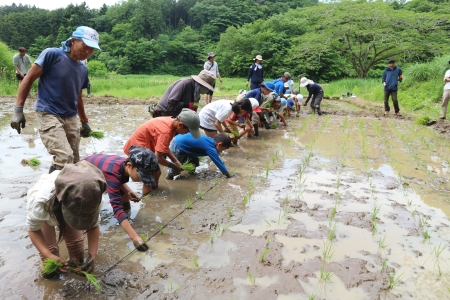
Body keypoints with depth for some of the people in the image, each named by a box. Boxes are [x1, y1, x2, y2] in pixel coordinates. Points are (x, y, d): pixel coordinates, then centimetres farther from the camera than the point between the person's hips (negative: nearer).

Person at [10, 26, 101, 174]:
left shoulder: (83, 69, 11)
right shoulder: (52, 54, -9)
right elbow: (29, 79, -8)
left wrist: (84, 121, 25)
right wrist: (18, 109, -13)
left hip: (70, 118, 7)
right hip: (49, 115, -7)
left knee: (73, 162, 10)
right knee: (65, 157, -24)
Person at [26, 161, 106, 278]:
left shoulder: (90, 200, -40)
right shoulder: (40, 200, -47)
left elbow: (94, 226, -24)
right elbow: (33, 229, -29)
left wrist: (92, 255, -34)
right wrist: (48, 256, -40)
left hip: (66, 209, 2)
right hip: (45, 211, -2)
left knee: (75, 241, 2)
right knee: (48, 245, -8)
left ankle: (78, 265, 29)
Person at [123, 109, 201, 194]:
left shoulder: (171, 121, -4)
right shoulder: (166, 131, -31)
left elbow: (164, 147, 5)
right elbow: (158, 157, -29)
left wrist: (176, 162, -1)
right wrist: (173, 166, -15)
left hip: (142, 144, 9)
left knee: (156, 172, 15)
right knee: (154, 173, -8)